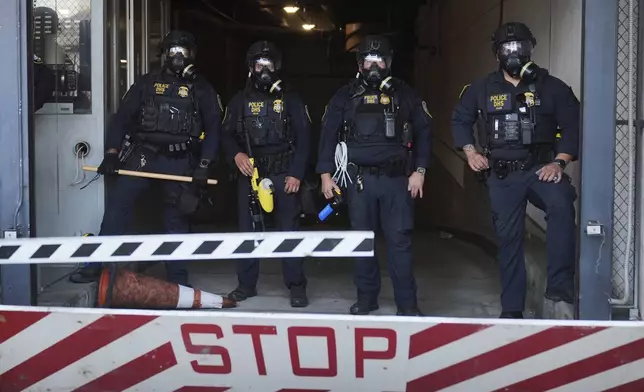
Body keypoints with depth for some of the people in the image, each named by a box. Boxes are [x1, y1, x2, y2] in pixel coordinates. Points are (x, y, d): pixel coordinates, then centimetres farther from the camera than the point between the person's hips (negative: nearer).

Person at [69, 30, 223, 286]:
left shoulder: (201, 89, 8)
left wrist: (204, 165, -7)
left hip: (180, 162, -1)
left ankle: (178, 279, 16)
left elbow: (213, 128, 4)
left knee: (177, 219, 6)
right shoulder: (147, 83, 11)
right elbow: (122, 117, 8)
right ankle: (97, 265, -7)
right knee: (117, 205, -11)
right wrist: (112, 153, -4)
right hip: (142, 155, 1)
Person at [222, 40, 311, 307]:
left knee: (289, 230, -1)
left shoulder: (290, 99, 3)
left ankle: (296, 286, 5)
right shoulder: (240, 100, 9)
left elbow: (303, 137, -1)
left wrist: (296, 173, -9)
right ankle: (246, 284, 17)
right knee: (248, 229, 7)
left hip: (284, 174, -2)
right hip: (250, 173, 3)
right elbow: (227, 135, 10)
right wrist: (236, 154, -12)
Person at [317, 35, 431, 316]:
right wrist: (325, 173, -1)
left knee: (399, 239, -1)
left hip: (396, 177, -1)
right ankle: (366, 298, 19)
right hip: (359, 179, 1)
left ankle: (407, 303, 6)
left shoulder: (404, 94, 7)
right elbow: (328, 134, 6)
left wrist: (419, 170, -2)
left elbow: (423, 131, 7)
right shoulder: (346, 96, 7)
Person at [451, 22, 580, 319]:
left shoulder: (551, 87, 0)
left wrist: (559, 162, -14)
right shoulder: (482, 89, 6)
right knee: (509, 239, 7)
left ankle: (560, 282, -28)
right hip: (501, 175, 2)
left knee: (561, 204, -34)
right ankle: (512, 308, 19)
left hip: (540, 167, -2)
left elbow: (572, 126, -2)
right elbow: (460, 120, 18)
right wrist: (470, 152, 5)